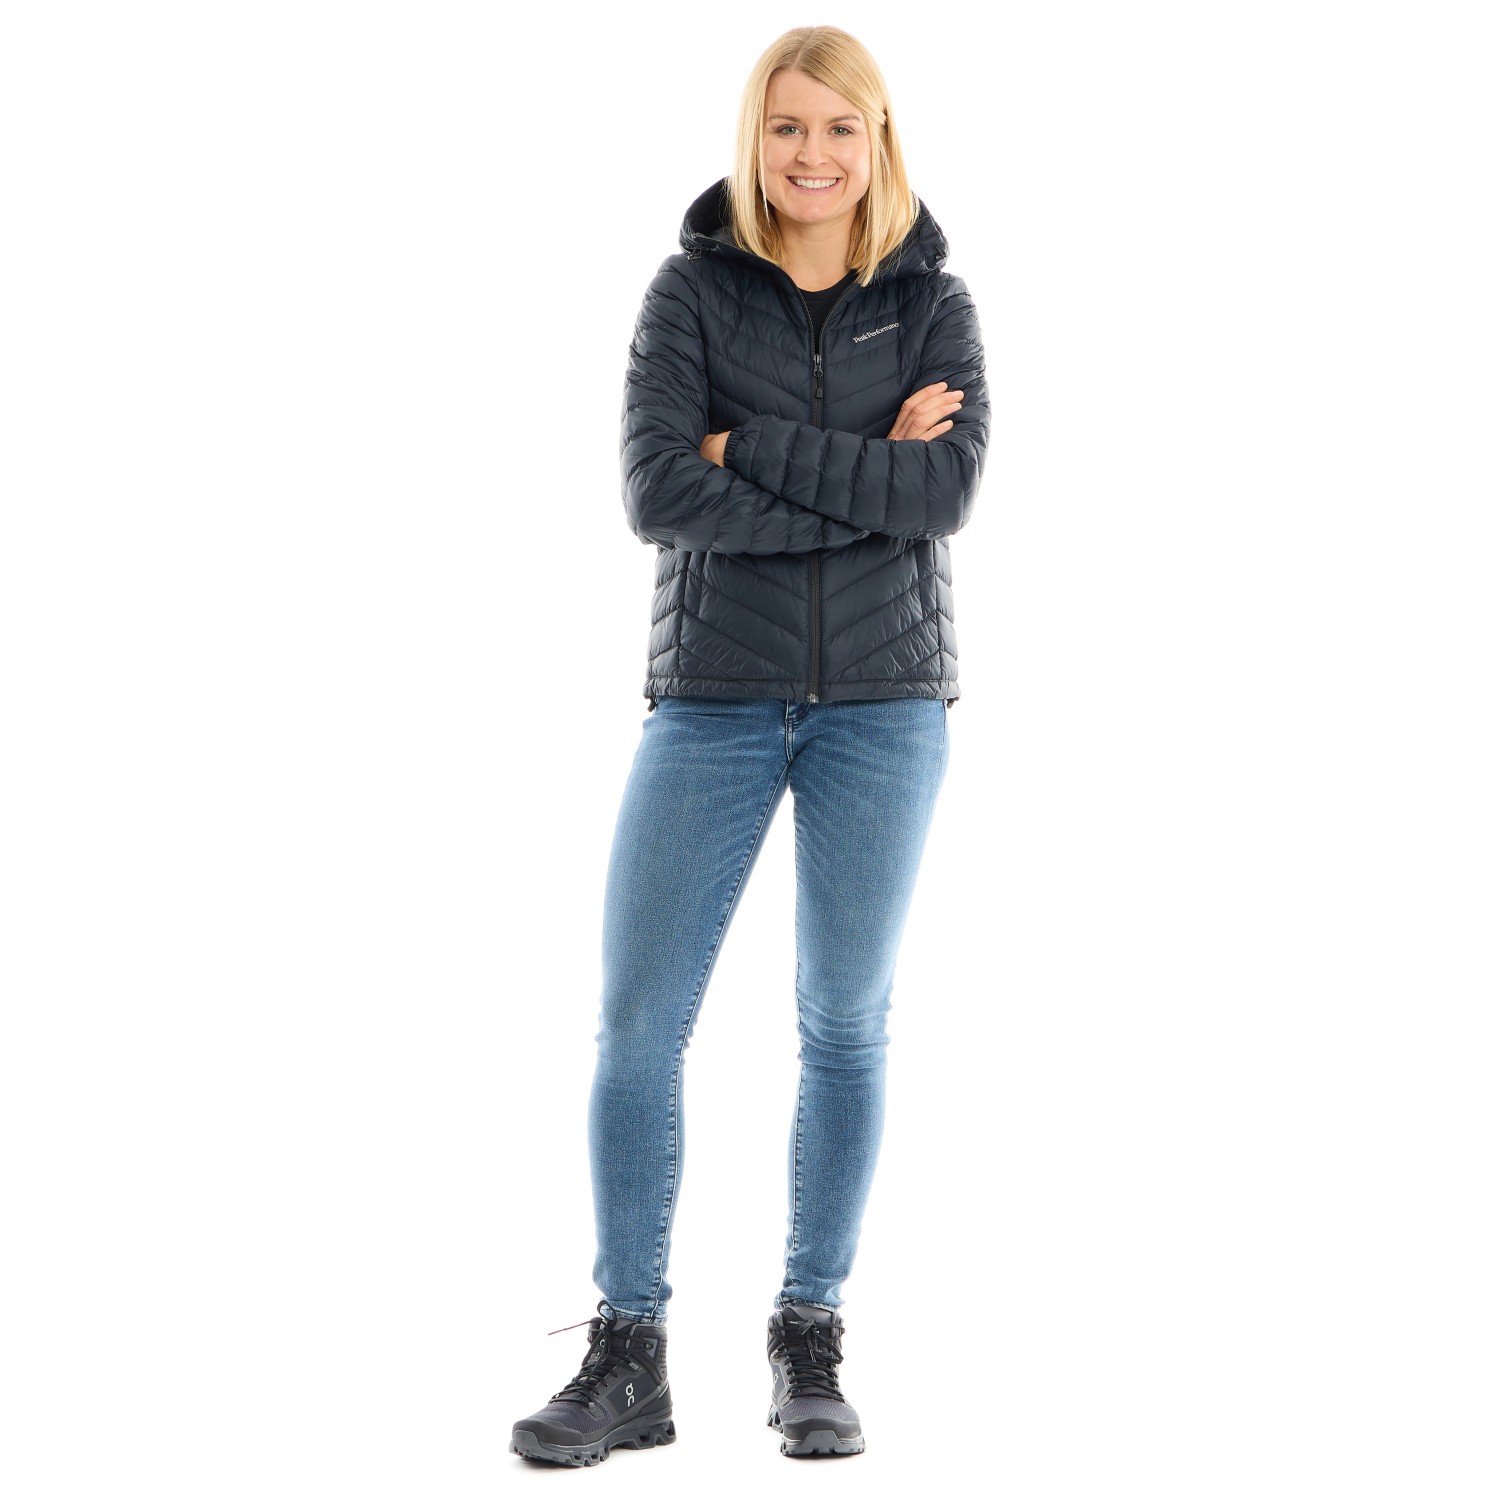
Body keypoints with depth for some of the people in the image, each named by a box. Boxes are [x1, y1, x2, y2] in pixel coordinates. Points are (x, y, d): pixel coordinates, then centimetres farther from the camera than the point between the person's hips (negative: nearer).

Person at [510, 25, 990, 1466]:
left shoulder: (932, 305, 3)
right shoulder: (692, 292, 0)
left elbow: (947, 493, -13)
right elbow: (659, 495, -14)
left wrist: (755, 452, -14)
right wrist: (862, 482, -15)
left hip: (882, 699, 0)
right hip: (714, 695, 0)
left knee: (844, 1023, 5)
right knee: (636, 1018, -3)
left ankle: (810, 1346, 17)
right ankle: (628, 1358, 6)